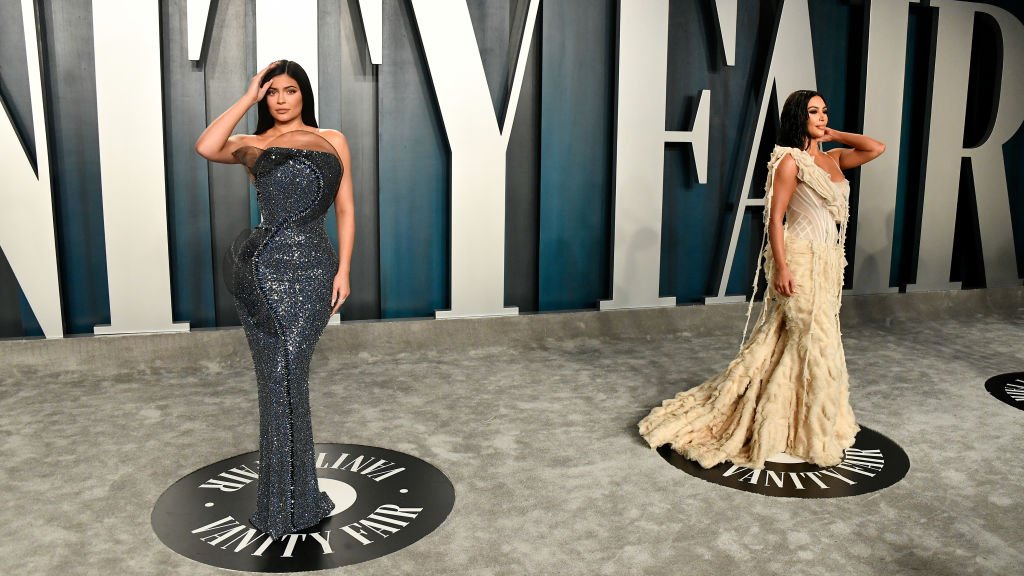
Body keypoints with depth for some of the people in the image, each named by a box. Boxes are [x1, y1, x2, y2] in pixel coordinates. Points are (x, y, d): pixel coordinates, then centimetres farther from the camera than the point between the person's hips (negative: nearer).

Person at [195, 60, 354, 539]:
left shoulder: (332, 140, 15)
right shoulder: (252, 145, 13)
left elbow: (345, 210, 11)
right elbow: (206, 148, -10)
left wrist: (343, 269, 0)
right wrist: (248, 97, 0)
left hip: (313, 270, 0)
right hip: (263, 267, 1)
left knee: (283, 378, -4)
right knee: (281, 379, 2)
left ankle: (285, 502, 10)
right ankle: (293, 496, 16)